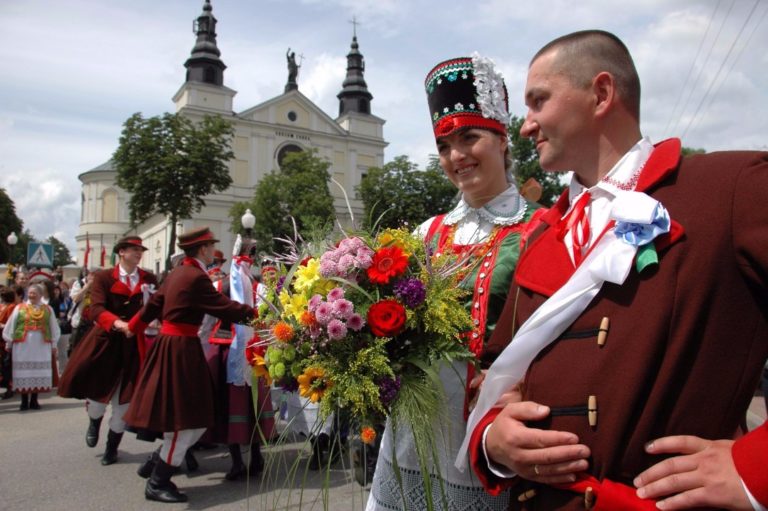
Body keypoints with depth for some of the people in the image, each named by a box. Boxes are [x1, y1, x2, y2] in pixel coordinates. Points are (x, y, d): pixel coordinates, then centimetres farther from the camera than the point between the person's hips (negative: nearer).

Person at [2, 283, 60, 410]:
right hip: (22, 345, -1)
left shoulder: (48, 309, 7)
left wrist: (54, 344, 9)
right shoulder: (19, 308, 4)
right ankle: (24, 401, 10)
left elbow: (54, 328, 10)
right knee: (24, 372, 1)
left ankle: (34, 400, 15)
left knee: (39, 372, 4)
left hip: (41, 346, 1)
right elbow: (11, 326, 6)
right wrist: (9, 342, 5)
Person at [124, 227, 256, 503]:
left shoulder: (177, 273, 11)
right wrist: (255, 312, -3)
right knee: (184, 420, -1)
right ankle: (157, 484, 10)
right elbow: (224, 307, -16)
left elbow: (153, 304, 20)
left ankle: (159, 472, 23)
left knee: (193, 417, 15)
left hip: (171, 344, 10)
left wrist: (133, 327, 33)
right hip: (181, 349, -10)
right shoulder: (196, 277, -17)